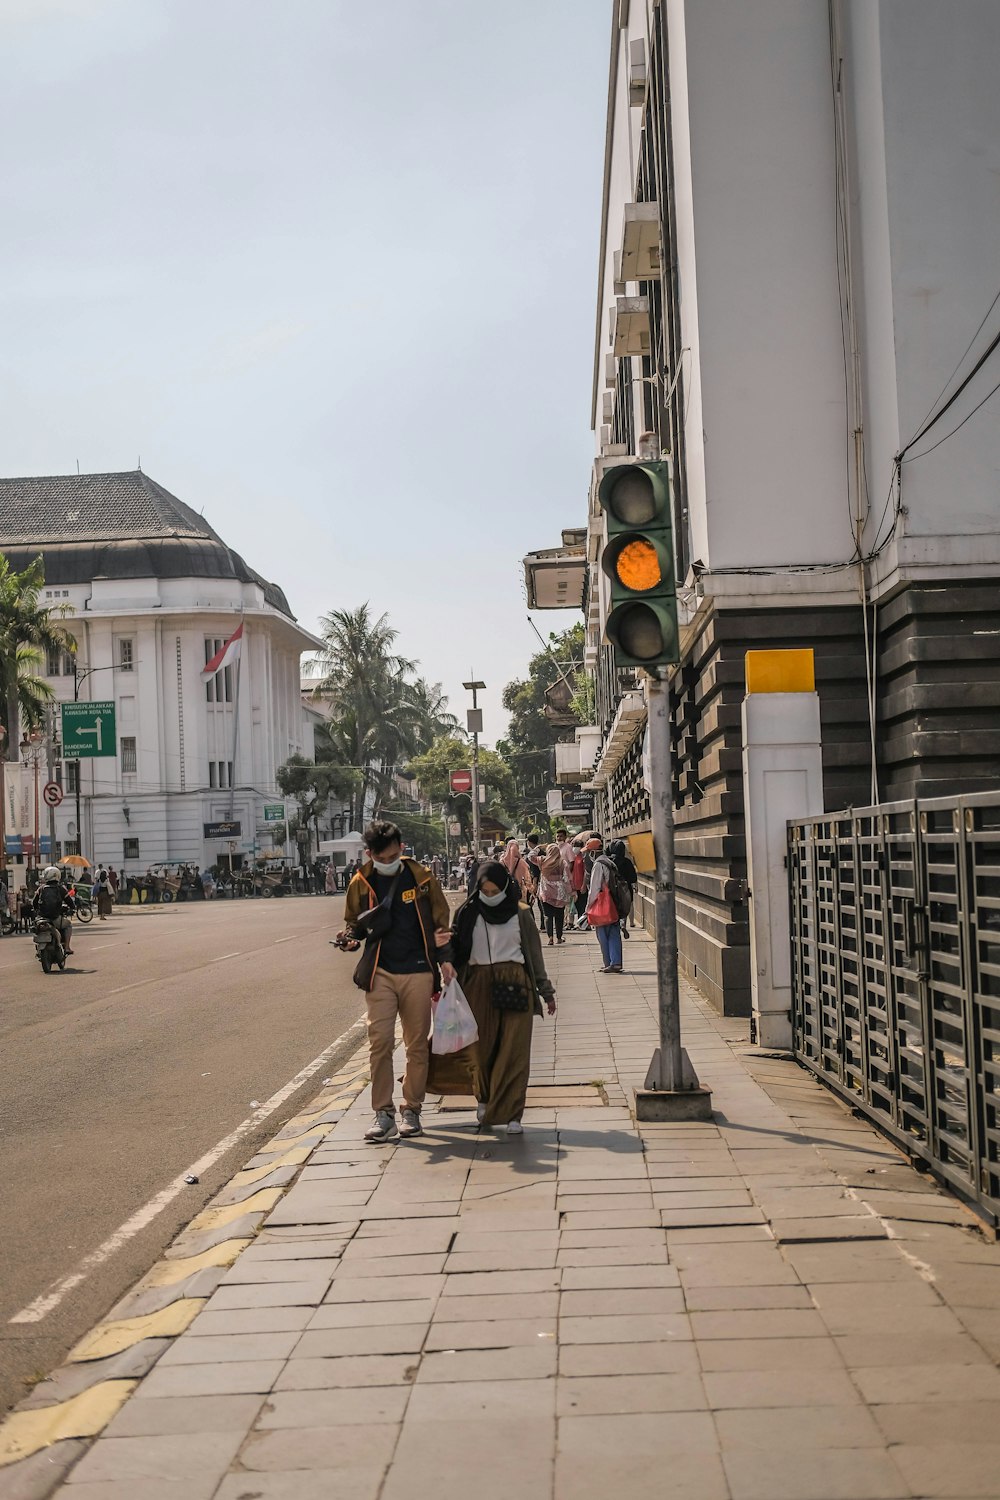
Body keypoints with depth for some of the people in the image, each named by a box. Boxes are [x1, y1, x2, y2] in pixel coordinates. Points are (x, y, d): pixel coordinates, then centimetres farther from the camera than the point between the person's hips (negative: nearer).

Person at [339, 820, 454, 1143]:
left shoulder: (422, 878, 1)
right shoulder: (361, 883, 3)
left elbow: (441, 920, 8)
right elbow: (354, 922, 15)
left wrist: (445, 959, 0)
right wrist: (349, 934, -8)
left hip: (418, 973, 0)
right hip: (380, 973, 0)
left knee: (417, 1044, 6)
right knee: (379, 1041, -8)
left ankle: (411, 1110, 17)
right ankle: (383, 1113, -1)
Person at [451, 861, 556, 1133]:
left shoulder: (520, 914, 4)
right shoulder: (469, 914, 5)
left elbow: (534, 954, 10)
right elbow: (457, 950, 8)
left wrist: (546, 991, 12)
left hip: (515, 985, -1)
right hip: (479, 985, 1)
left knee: (514, 1051, -5)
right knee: (482, 1048, 5)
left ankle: (511, 1114, -1)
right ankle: (484, 1098, 29)